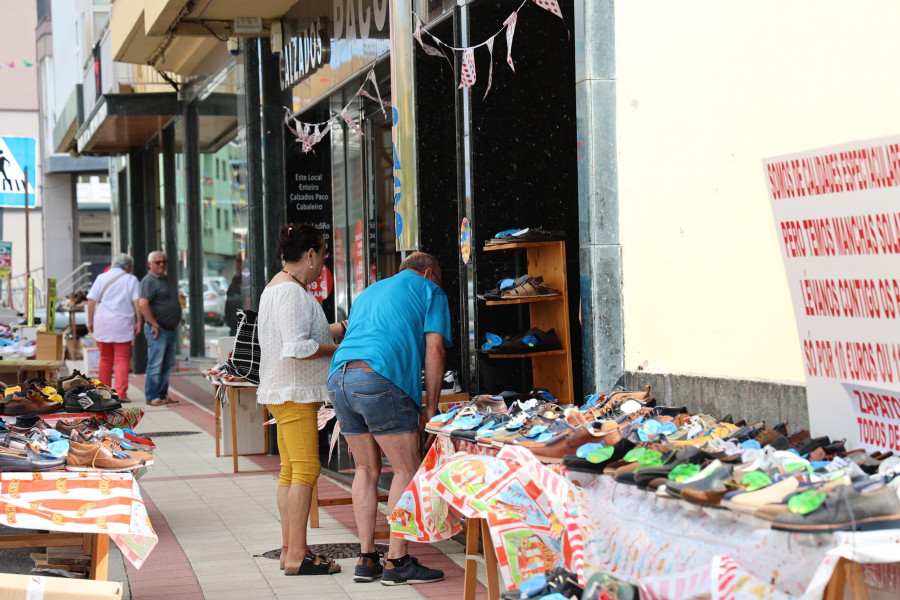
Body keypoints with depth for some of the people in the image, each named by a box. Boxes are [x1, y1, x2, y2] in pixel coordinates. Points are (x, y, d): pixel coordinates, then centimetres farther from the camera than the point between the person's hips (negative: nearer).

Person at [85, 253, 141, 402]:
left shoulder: (102, 277, 9)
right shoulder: (131, 280, 4)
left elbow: (91, 300, 4)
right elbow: (137, 303, -5)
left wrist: (90, 321, 8)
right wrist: (139, 322, -2)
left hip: (102, 322, 3)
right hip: (123, 323, -3)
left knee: (105, 359, 12)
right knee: (122, 359, -2)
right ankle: (120, 393, -11)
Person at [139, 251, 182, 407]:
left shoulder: (165, 280, 20)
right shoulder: (148, 281, -9)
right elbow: (143, 304, -20)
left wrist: (176, 325, 20)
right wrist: (154, 325, -20)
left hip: (171, 329, 9)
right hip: (158, 330, -9)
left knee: (168, 365, 10)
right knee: (155, 365, -8)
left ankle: (163, 395, 17)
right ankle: (152, 397, -4)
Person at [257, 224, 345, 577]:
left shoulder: (281, 287, 18)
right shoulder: (291, 292, -16)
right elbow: (297, 347, -23)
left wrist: (343, 329, 22)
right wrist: (338, 348, -11)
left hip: (285, 392, 11)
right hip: (293, 392, -11)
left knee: (290, 470, 11)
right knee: (306, 469, -11)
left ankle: (290, 549, 15)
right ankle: (297, 556, -11)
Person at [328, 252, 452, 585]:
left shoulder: (369, 292, 34)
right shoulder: (429, 291, 15)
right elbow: (433, 350, 3)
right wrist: (431, 407, 7)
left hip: (339, 378, 7)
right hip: (381, 380, -7)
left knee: (366, 469, 16)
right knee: (407, 471, 1)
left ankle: (367, 559, 16)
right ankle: (397, 562, -2)